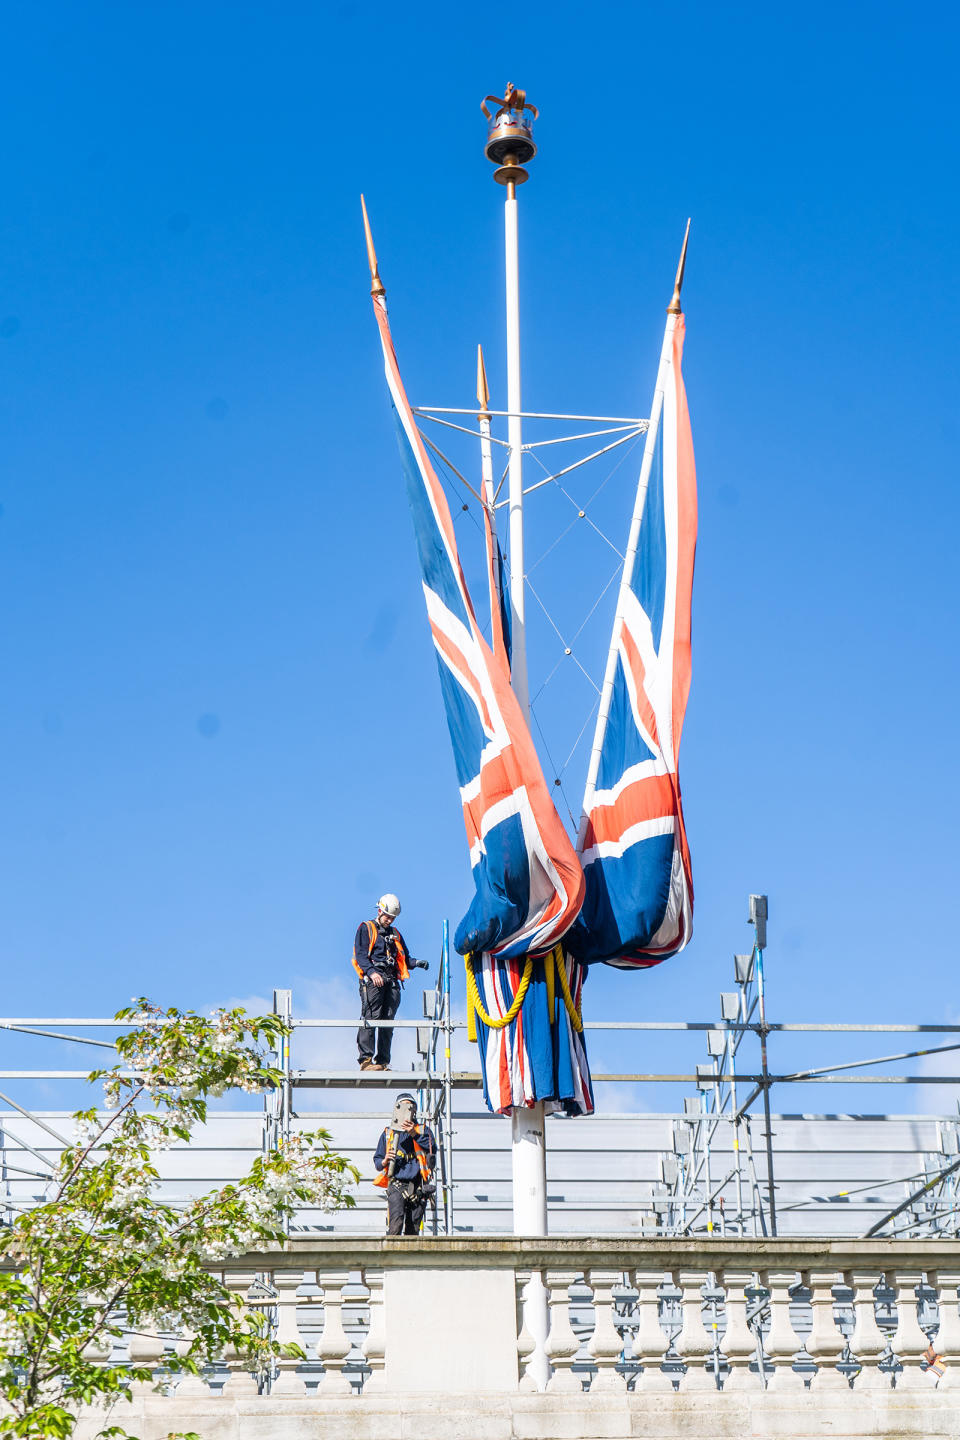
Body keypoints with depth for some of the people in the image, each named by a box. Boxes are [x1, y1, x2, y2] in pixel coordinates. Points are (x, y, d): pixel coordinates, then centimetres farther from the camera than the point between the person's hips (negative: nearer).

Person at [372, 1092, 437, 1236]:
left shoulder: (423, 1130, 16)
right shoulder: (388, 1133, 19)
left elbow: (432, 1149, -4)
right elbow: (377, 1160, 20)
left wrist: (414, 1134, -15)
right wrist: (385, 1161, -4)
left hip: (417, 1187, 1)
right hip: (396, 1185, -1)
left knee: (413, 1229, 1)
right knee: (396, 1222, -21)